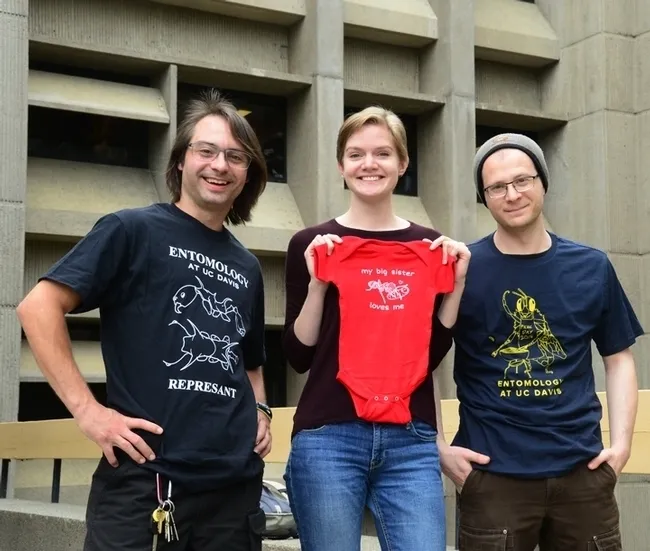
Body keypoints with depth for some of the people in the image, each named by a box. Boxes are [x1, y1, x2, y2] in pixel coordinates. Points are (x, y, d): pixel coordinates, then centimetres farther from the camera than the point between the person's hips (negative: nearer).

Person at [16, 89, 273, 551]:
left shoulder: (247, 267, 17)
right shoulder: (133, 230, -2)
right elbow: (39, 306, -10)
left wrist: (259, 411, 10)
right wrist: (87, 409, -15)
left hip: (235, 484, 6)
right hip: (143, 480, -6)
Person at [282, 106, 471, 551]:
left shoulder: (433, 248, 10)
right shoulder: (313, 244, 3)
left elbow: (434, 353, 11)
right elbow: (299, 356, 1)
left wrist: (456, 285, 1)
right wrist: (317, 282, -10)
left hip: (412, 442, 2)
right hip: (329, 438, -2)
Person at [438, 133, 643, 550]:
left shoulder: (591, 267, 6)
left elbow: (619, 358, 12)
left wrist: (622, 442, 1)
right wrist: (438, 448, -6)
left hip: (583, 470, 3)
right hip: (494, 474, -2)